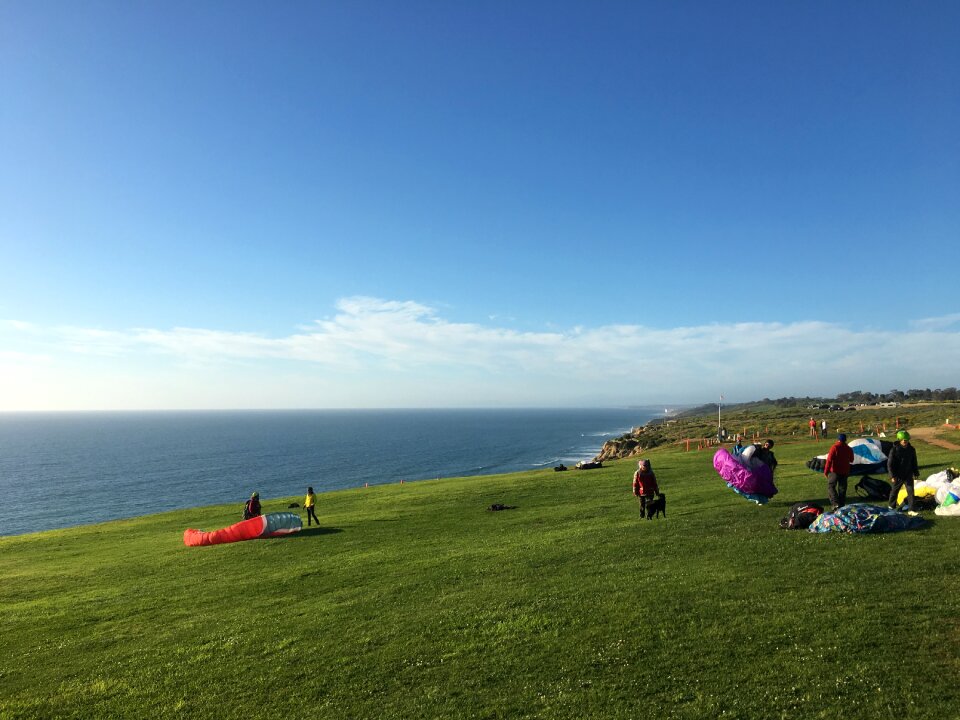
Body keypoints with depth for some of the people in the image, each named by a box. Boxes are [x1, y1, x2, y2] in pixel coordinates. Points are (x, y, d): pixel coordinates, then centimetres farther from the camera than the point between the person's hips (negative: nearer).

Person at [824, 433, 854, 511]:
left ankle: (835, 503, -15)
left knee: (831, 486, -1)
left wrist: (826, 471, -11)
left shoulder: (834, 448, -14)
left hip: (834, 471, -5)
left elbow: (829, 460, -17)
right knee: (842, 488, 12)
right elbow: (851, 460, 17)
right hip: (845, 472, 5)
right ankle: (842, 505, 16)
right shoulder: (849, 449, 4)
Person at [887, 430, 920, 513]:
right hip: (898, 476, -3)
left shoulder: (911, 449, 0)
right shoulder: (894, 450, -15)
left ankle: (910, 509, 4)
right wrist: (892, 476, -15)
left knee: (910, 491, -3)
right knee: (894, 491, 12)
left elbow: (914, 462, 13)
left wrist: (916, 473, 14)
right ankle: (892, 507, 30)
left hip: (908, 475, 3)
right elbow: (889, 464, -12)